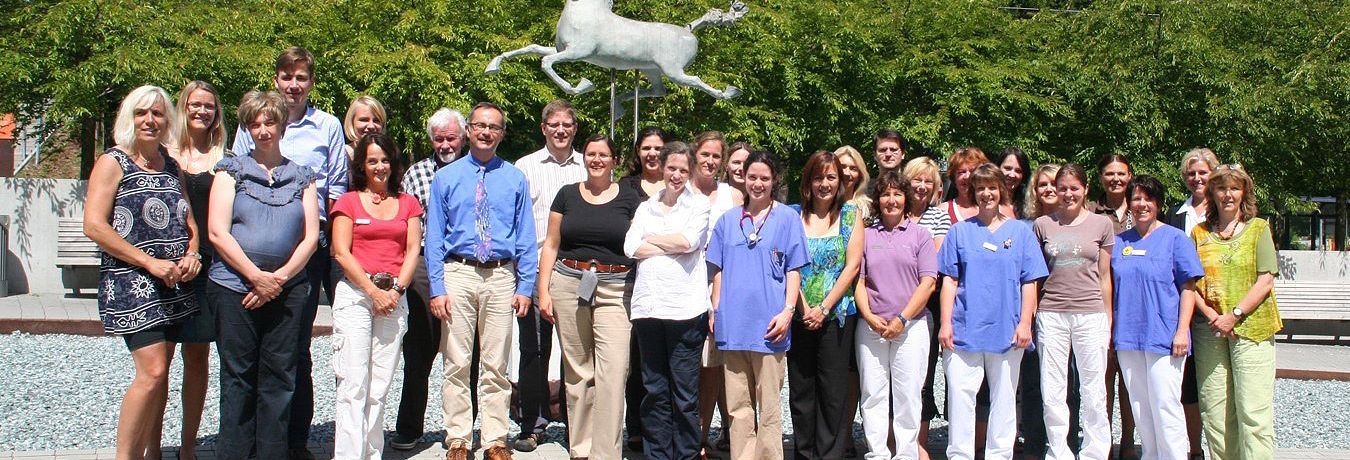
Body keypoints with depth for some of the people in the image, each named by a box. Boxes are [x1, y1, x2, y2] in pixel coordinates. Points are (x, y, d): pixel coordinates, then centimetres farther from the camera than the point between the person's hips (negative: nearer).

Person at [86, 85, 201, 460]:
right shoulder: (113, 162, -3)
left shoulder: (172, 166, 15)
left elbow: (190, 223, 21)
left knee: (160, 372, 8)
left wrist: (192, 254, -1)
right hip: (131, 283, -6)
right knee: (152, 371, -15)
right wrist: (150, 262, -17)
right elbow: (94, 225, -12)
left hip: (174, 284, 6)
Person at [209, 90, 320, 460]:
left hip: (289, 289, 2)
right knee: (238, 378, 2)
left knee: (280, 379, 3)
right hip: (235, 287, -1)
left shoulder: (302, 177, 13)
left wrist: (279, 278, -7)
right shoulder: (231, 170, 8)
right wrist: (257, 276, -9)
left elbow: (311, 236, 6)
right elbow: (217, 232, -1)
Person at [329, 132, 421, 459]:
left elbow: (413, 250, 9)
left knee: (380, 386, 3)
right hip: (355, 295, -2)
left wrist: (395, 289, -5)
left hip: (395, 296, 2)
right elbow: (341, 252, 0)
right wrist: (373, 291, -8)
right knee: (353, 382, -10)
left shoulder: (408, 203, 16)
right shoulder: (348, 202, 9)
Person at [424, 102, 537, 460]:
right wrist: (437, 288, -5)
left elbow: (526, 236, 6)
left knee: (496, 365, 6)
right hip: (458, 273, 0)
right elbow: (434, 237, 3)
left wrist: (525, 286, -1)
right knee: (457, 363, 2)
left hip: (501, 276, 1)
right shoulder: (446, 178, 6)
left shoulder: (515, 179, 7)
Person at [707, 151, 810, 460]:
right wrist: (715, 310, 8)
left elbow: (794, 270, 2)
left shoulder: (787, 218, 4)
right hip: (733, 322, 3)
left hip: (768, 324, -3)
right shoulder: (728, 220, 14)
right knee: (738, 406, 8)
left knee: (768, 406, 1)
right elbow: (719, 269, 16)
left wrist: (788, 311, -8)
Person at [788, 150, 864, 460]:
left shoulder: (851, 214, 4)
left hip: (837, 315, -1)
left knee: (834, 391, 2)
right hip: (801, 316, 1)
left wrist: (824, 308, -10)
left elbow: (852, 265, -3)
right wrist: (804, 307, -11)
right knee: (800, 391, 6)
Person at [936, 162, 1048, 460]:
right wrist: (945, 323, -4)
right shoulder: (960, 231, 8)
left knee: (1003, 397, 7)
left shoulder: (1020, 231, 8)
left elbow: (1029, 282, 5)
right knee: (960, 395, -3)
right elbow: (949, 280, 5)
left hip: (1006, 330, 0)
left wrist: (1025, 323, -4)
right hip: (964, 329, 0)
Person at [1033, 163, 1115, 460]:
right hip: (1051, 314, 1)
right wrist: (1031, 318, 6)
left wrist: (1108, 320, 8)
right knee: (1052, 393, 2)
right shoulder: (1042, 225, 7)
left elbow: (1104, 276, 9)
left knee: (1094, 392, 3)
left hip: (1090, 314, -1)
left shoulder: (1101, 224, 6)